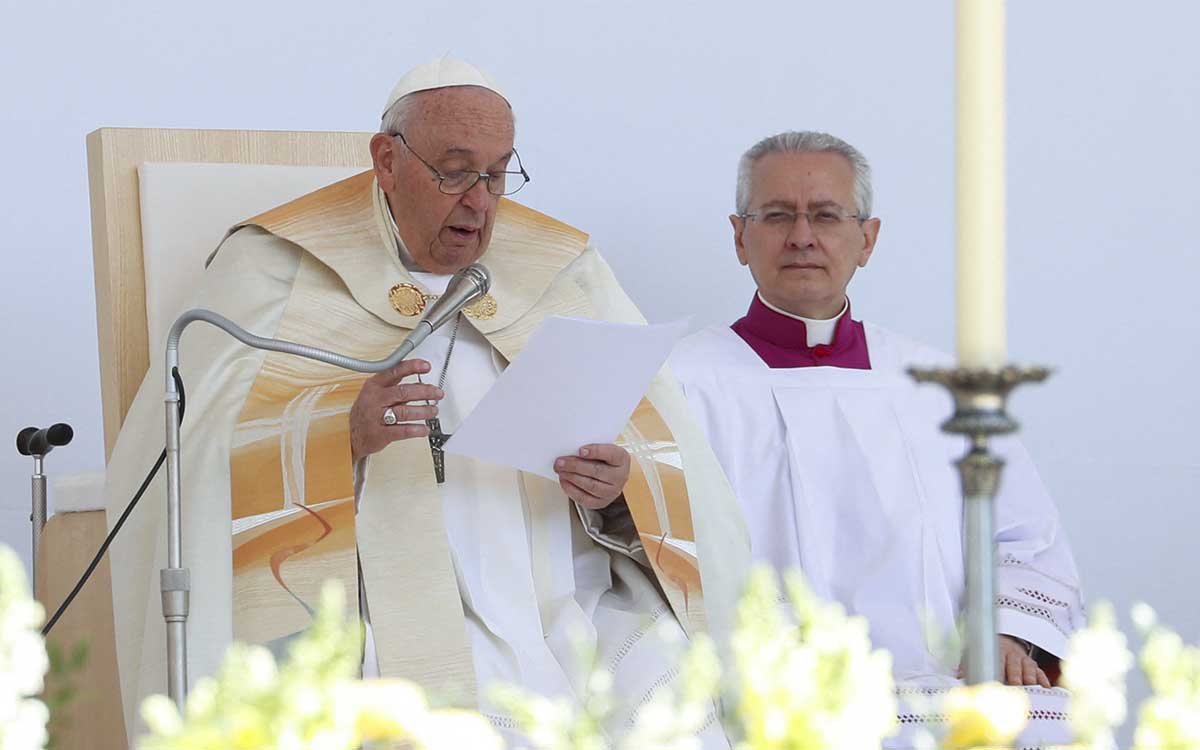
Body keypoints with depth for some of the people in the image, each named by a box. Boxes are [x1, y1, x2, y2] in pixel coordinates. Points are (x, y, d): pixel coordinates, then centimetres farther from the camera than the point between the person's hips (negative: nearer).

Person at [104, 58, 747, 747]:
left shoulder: (564, 273, 16)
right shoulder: (276, 270, 7)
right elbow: (203, 455, -5)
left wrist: (618, 489, -11)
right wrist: (343, 439, -23)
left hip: (571, 607, 3)